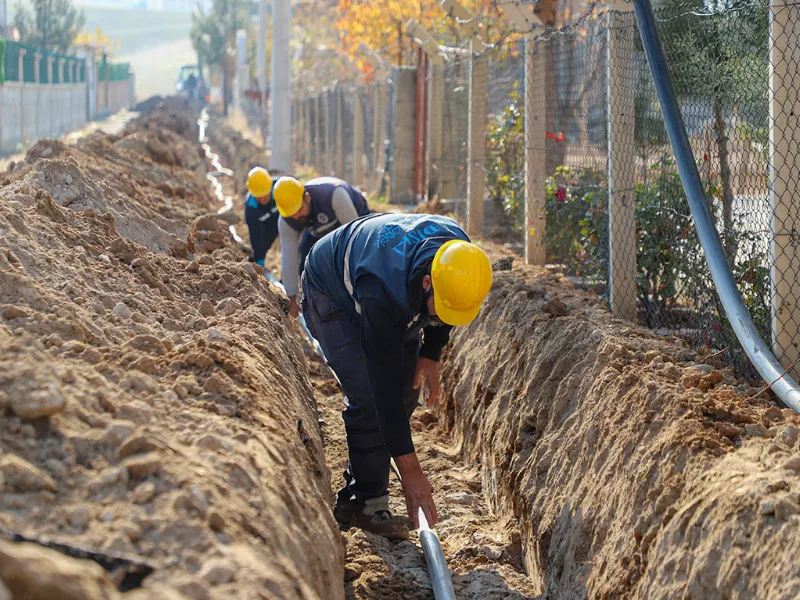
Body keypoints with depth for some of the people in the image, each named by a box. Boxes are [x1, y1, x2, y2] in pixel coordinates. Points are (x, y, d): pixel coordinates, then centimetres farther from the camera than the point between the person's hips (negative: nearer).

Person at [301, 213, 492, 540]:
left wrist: (431, 354, -8)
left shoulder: (458, 247, -29)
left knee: (406, 393, -1)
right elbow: (385, 383, -40)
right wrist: (410, 470, -39)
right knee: (368, 396, -21)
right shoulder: (382, 293, -45)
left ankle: (353, 498, 7)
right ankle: (369, 503, -9)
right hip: (332, 292, -7)